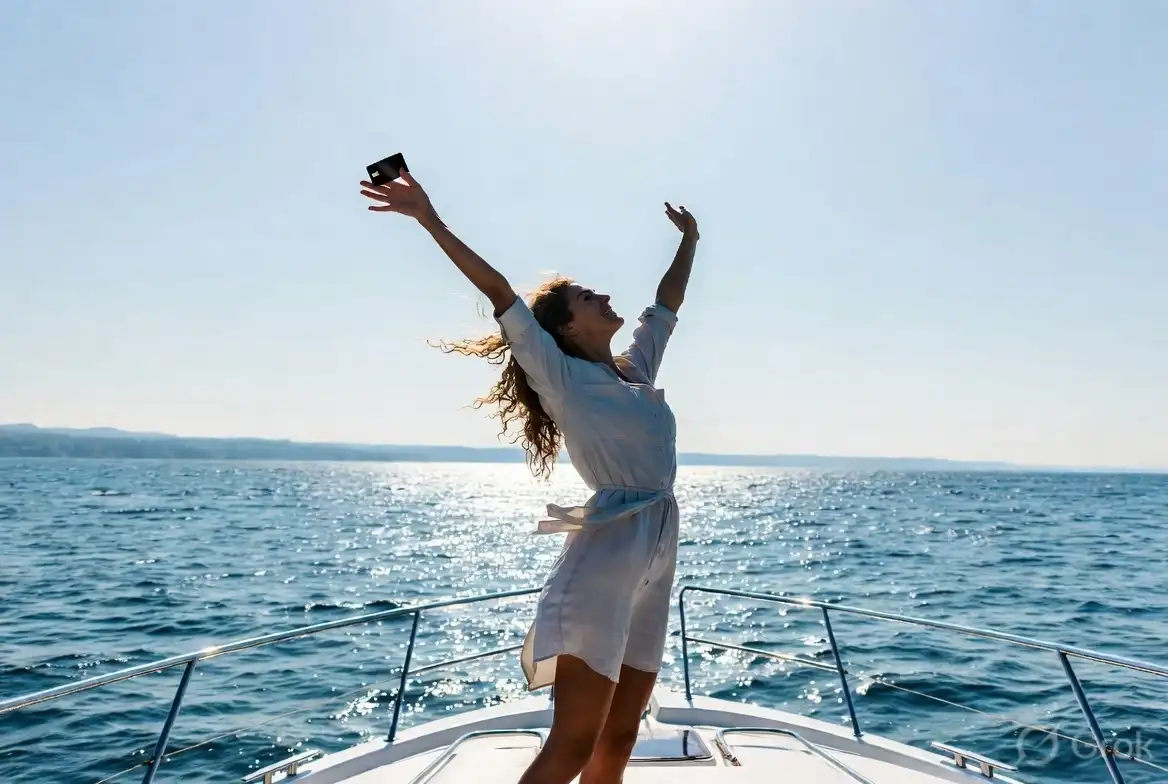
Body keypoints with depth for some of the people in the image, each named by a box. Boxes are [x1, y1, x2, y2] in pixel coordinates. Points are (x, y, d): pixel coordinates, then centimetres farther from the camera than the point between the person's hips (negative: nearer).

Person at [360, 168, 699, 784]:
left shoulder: (638, 367, 15)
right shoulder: (562, 378, -4)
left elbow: (668, 300, 29)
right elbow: (500, 294, -12)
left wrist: (689, 239, 40)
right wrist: (430, 220, -14)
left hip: (656, 562, 7)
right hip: (606, 558, -7)